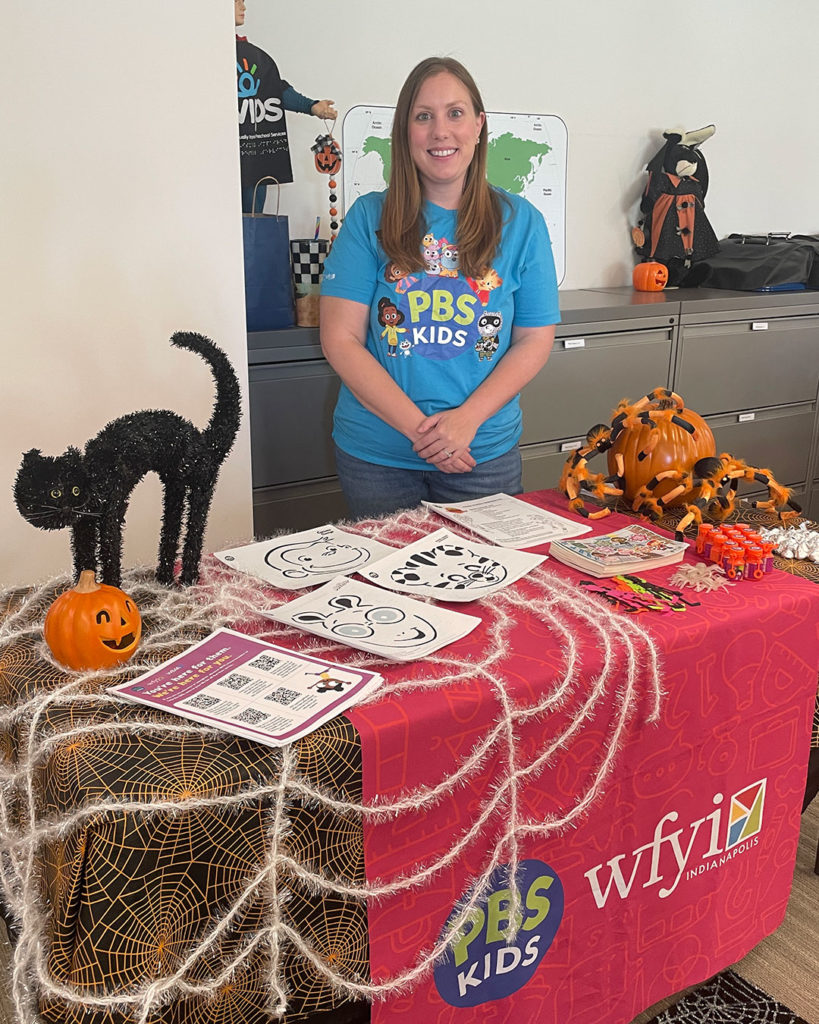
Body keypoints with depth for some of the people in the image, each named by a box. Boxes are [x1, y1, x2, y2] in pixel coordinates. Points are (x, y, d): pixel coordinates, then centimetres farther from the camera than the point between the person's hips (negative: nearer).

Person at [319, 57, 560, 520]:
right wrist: (419, 427, -15)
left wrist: (467, 419, -14)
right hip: (376, 455, 0)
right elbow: (341, 340, -6)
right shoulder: (369, 218, -2)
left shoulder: (520, 222, 1)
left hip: (485, 453, 1)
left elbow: (534, 341, 1)